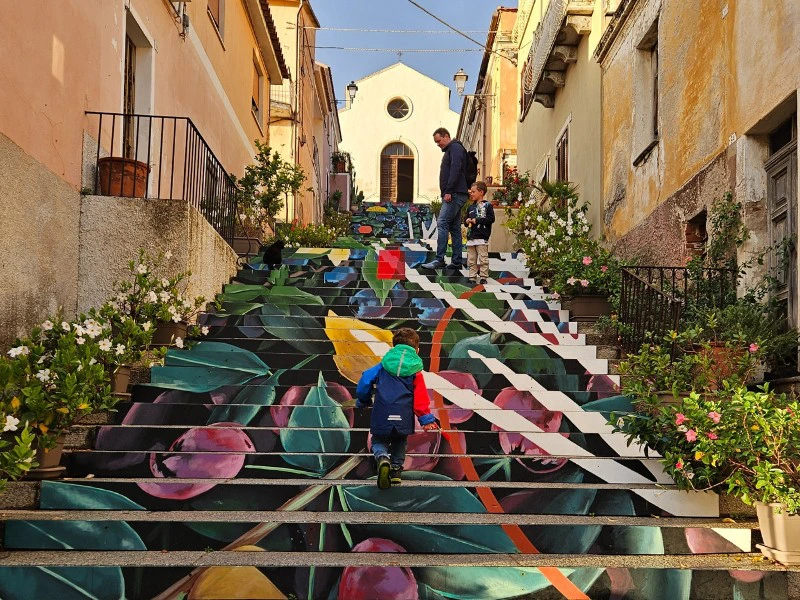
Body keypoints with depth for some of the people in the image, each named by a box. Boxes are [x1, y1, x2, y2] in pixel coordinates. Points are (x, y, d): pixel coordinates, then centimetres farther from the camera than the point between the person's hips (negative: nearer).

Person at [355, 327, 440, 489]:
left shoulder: (384, 364, 7)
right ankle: (396, 470, 18)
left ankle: (382, 458, -16)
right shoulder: (415, 371, 2)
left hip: (382, 417, 0)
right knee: (399, 443, 25)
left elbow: (365, 379, 2)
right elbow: (421, 399, -4)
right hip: (404, 419, 1)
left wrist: (362, 401, 17)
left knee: (378, 441, 15)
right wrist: (426, 419, 0)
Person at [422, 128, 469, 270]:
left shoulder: (455, 147, -5)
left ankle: (439, 259, -20)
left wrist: (448, 191, -22)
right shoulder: (449, 151, 26)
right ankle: (457, 261, 9)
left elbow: (456, 169, -18)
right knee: (454, 228, 8)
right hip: (454, 195, 10)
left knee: (442, 224, -16)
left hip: (455, 194, -10)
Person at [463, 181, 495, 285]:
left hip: (482, 237, -6)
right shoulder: (471, 207, 16)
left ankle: (483, 276, 3)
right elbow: (465, 219, 23)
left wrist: (477, 220, -14)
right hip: (471, 237, 6)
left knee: (483, 258, -3)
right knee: (471, 259, 8)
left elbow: (491, 219, -12)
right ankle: (472, 276, 13)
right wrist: (467, 221, -1)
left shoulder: (487, 205, -4)